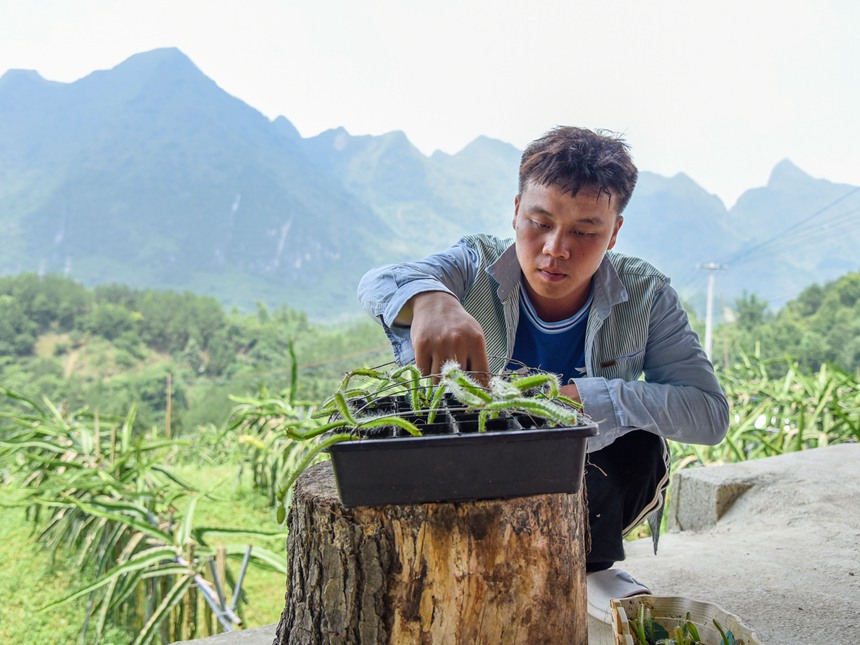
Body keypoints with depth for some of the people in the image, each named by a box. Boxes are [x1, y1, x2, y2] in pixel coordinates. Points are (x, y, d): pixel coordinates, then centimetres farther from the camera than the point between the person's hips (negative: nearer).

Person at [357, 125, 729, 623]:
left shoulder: (645, 297, -16)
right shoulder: (477, 268, -19)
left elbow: (710, 414, -23)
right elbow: (378, 283, -39)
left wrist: (587, 398, -37)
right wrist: (428, 298, -64)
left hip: (590, 489, 0)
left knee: (639, 440, -29)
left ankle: (592, 564, 1)